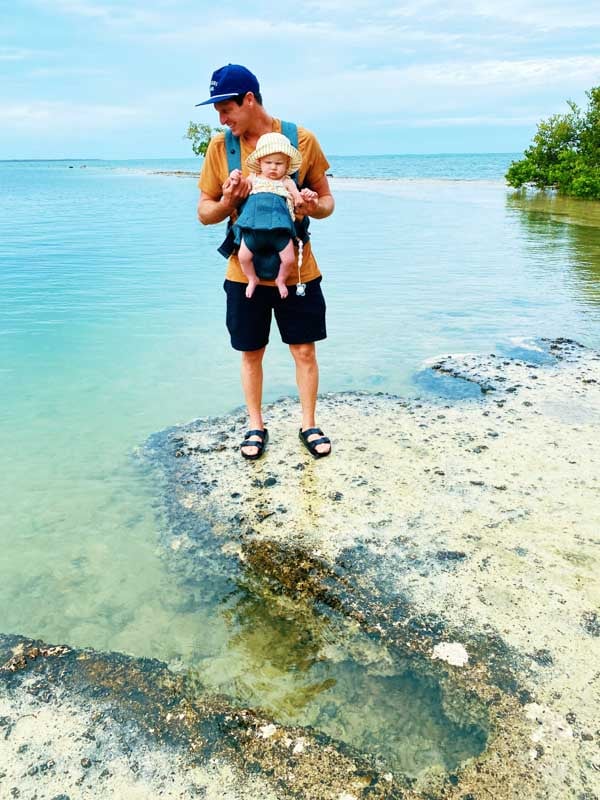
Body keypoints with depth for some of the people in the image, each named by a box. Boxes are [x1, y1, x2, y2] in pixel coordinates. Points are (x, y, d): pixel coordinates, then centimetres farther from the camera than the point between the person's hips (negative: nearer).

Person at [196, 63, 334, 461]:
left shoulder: (302, 140, -4)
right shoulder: (219, 147, -2)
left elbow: (327, 199, 4)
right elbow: (204, 213, 3)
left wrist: (315, 207, -20)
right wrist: (227, 202, -19)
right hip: (245, 272, 1)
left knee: (305, 351, 6)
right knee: (251, 353, 10)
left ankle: (309, 425, 24)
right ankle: (256, 426, 28)